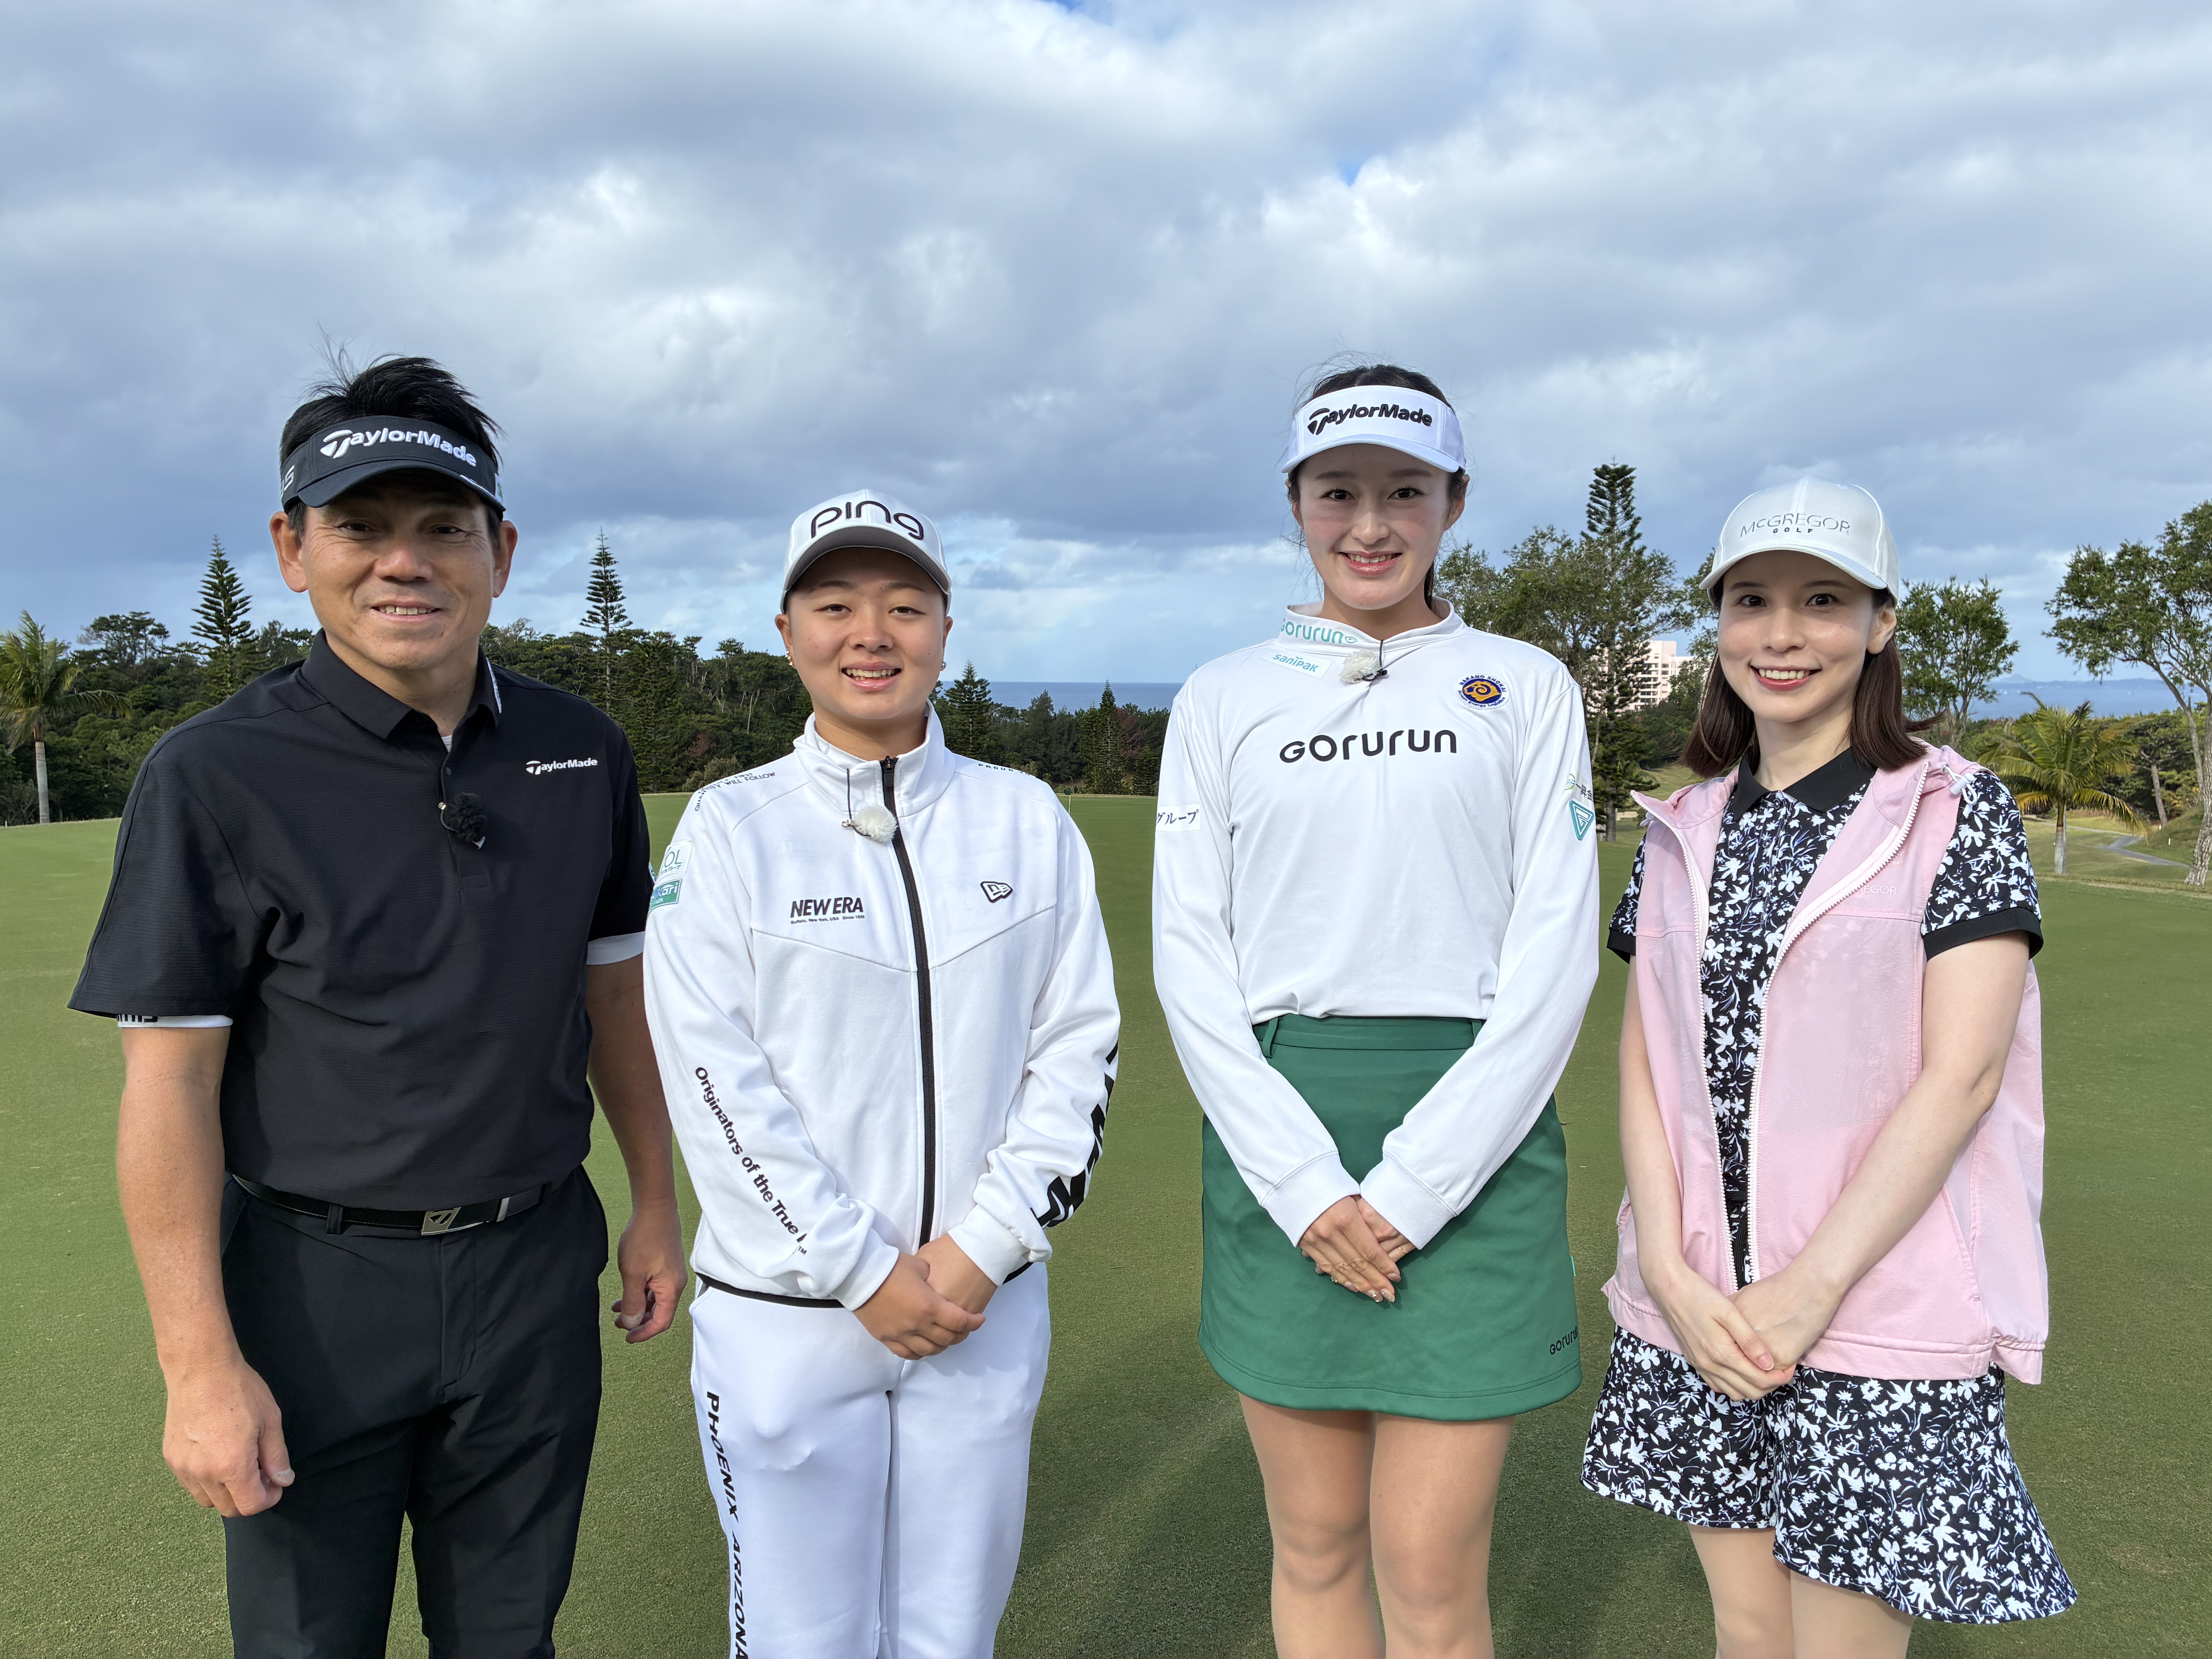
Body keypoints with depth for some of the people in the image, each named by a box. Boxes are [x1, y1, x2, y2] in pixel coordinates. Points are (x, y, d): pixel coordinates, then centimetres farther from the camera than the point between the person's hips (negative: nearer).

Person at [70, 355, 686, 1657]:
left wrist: (657, 1207, 10)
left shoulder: (582, 755, -1)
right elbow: (169, 1083, -12)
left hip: (535, 1270, 3)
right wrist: (200, 1367, -13)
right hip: (316, 1285, -3)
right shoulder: (219, 774, -12)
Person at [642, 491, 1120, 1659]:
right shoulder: (729, 828, -3)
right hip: (786, 1314, -2)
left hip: (990, 1304, 2)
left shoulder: (1028, 821, 4)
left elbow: (1079, 1047, 1)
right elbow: (717, 1082, -9)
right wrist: (865, 1274, -12)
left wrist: (980, 1250, -8)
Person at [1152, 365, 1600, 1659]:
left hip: (1469, 1140, -1)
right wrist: (1306, 1187, -8)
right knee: (1315, 1545, 12)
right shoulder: (1225, 700, 7)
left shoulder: (1526, 689, 5)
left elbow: (1553, 958, -2)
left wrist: (1411, 1190, -10)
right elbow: (1192, 960, 2)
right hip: (1279, 1143, 2)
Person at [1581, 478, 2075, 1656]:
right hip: (1700, 1308, 4)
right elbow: (1643, 1061, 4)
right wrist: (1672, 1272, -8)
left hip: (1877, 1301, -4)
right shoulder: (1684, 833, 8)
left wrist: (1812, 1289, -16)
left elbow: (1961, 1073, -12)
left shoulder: (1956, 812, -4)